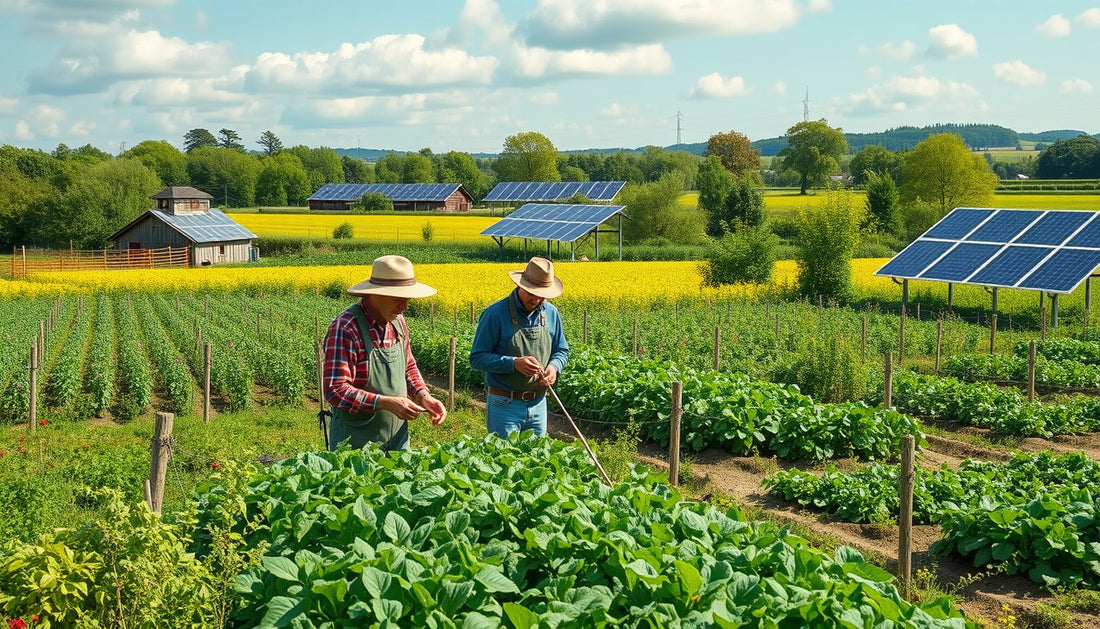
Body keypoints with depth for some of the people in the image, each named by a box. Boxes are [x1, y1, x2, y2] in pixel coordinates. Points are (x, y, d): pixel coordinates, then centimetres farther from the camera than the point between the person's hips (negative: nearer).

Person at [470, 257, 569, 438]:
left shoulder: (551, 313, 4)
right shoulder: (495, 314, -13)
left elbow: (562, 351, 15)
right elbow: (477, 358, -12)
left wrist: (554, 367, -8)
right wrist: (514, 363, -26)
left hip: (538, 404, 5)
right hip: (504, 405, -5)